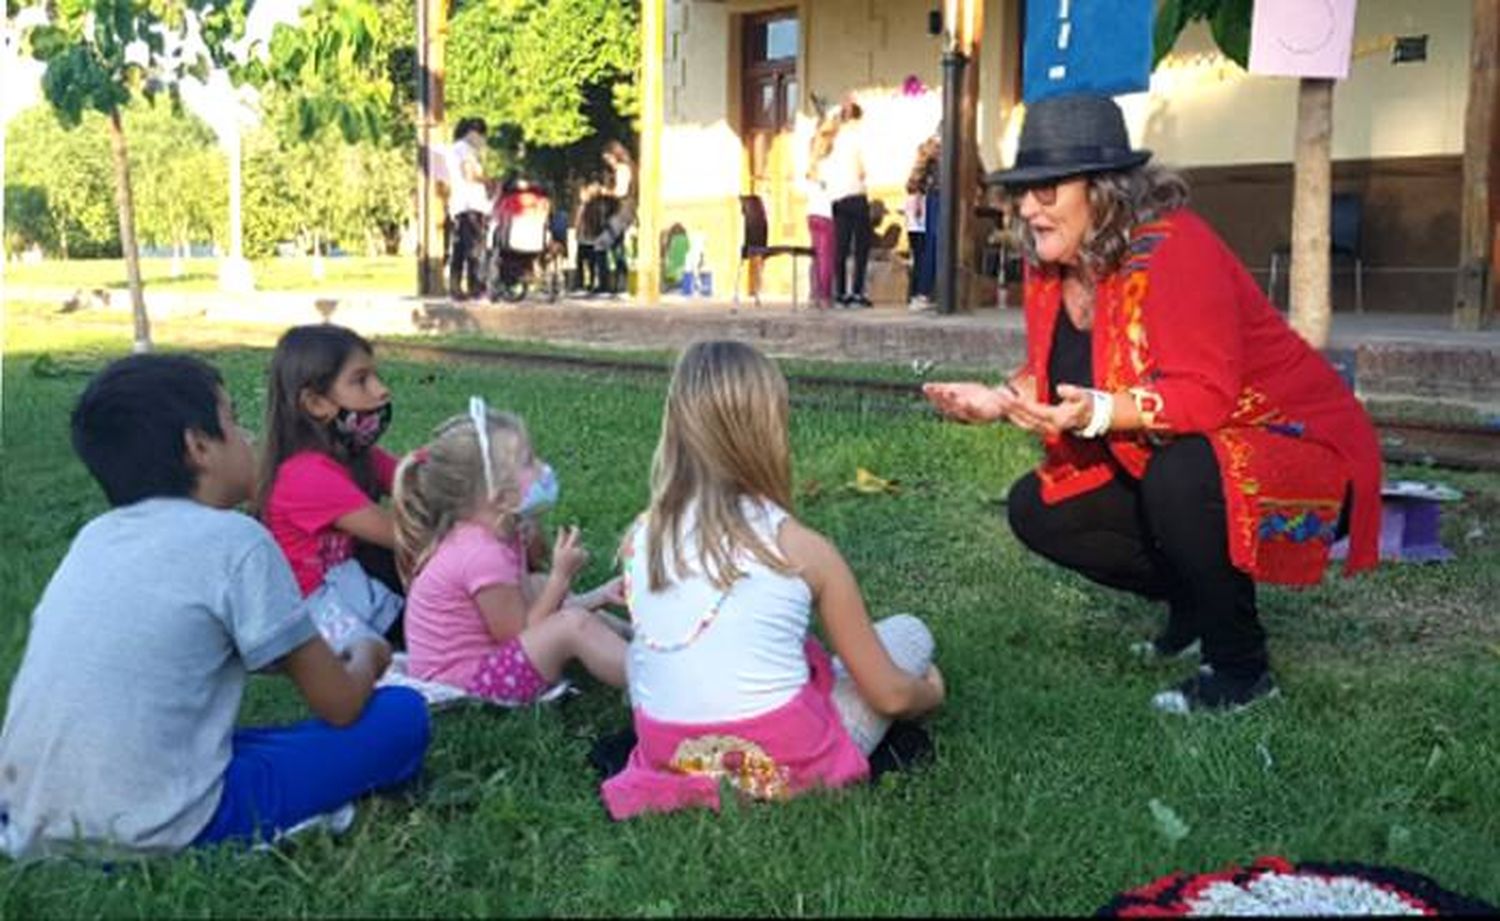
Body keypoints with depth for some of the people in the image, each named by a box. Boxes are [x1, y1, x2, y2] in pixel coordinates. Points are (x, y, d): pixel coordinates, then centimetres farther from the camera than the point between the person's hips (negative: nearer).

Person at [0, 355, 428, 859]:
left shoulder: (95, 536, 10)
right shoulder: (234, 539, -10)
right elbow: (339, 705, -5)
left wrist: (314, 657, 27)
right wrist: (366, 657, 18)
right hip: (153, 834, -7)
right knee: (403, 715, 0)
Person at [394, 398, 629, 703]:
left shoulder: (496, 531, 1)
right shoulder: (482, 556, -28)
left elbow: (528, 599, 8)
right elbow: (522, 638, -19)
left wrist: (596, 597, 3)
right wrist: (561, 577, -19)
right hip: (464, 683, -11)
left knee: (538, 585, 19)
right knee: (574, 626, -23)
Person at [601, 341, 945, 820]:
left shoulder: (640, 537, -2)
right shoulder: (801, 547, -11)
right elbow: (890, 696, -2)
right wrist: (932, 693, 21)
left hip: (670, 758, 4)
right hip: (781, 767, -4)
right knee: (909, 632, 14)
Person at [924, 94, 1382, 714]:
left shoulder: (1172, 247, -25)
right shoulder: (1049, 265, -1)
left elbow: (1207, 395, -31)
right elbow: (1052, 380, 5)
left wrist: (1098, 413, -43)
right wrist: (1000, 402, -15)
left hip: (1297, 450, -8)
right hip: (1162, 467, 8)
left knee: (1178, 479, -38)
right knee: (1036, 510, -1)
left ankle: (1240, 670, -14)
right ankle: (1195, 600, 13)